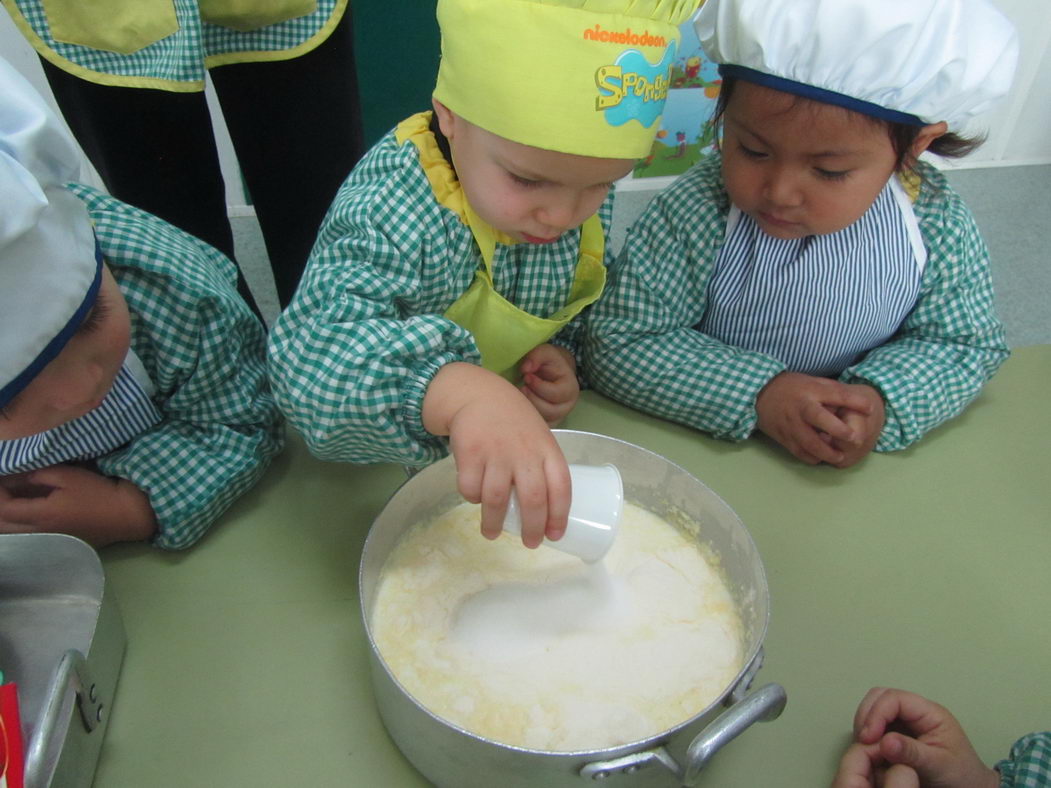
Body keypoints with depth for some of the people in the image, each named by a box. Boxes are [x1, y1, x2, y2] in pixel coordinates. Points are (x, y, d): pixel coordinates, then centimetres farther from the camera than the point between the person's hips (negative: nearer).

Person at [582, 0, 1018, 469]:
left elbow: (964, 345, 1)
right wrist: (758, 394, -26)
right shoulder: (690, 217, -20)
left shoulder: (939, 227, -11)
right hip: (696, 450, -2)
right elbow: (616, 345, -18)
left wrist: (883, 402, -20)